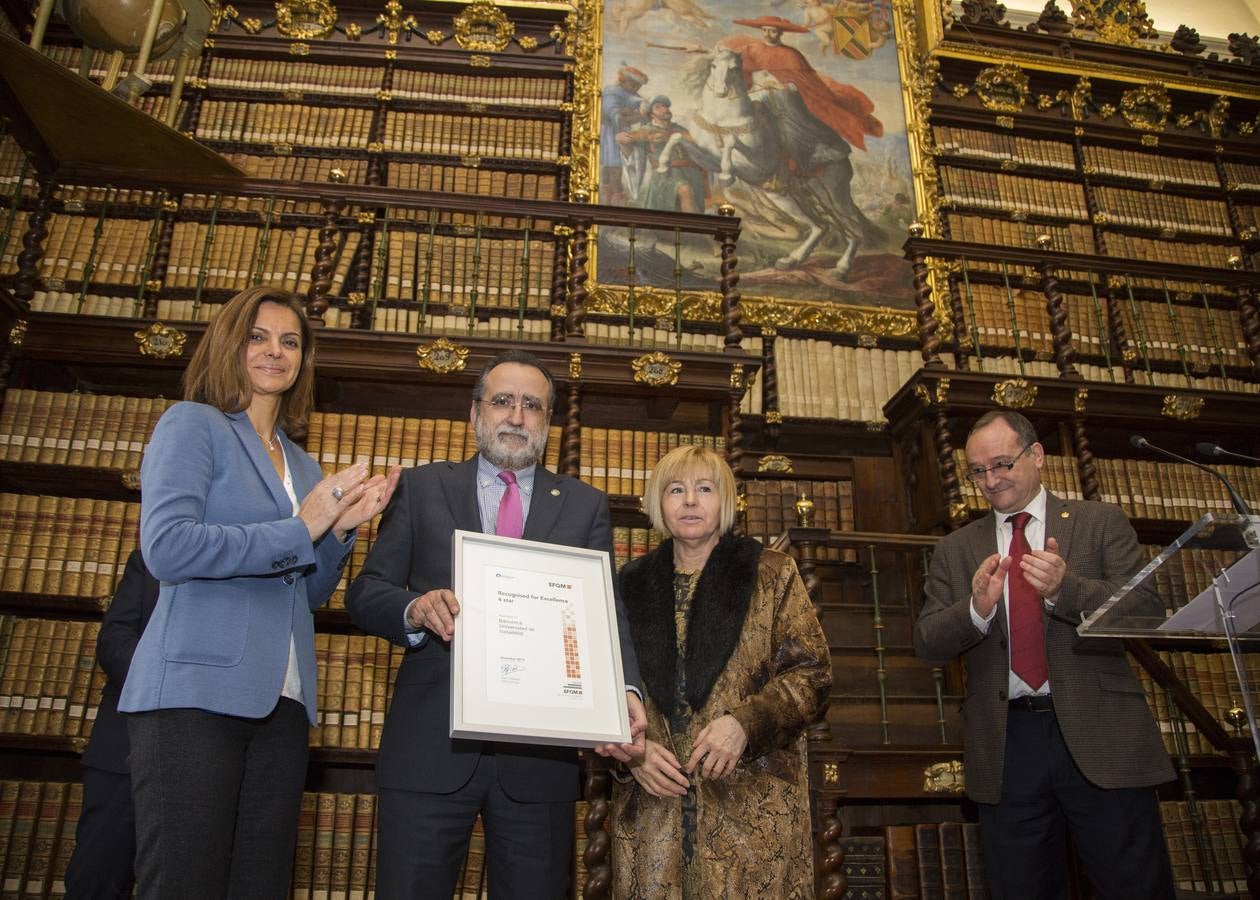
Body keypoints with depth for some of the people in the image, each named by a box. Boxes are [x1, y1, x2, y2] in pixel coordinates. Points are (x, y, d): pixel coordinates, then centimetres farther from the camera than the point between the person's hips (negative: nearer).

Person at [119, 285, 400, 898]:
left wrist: (342, 527, 2)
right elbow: (166, 547, -14)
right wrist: (299, 530, -11)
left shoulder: (301, 465, 19)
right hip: (197, 691, -6)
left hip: (280, 702, 6)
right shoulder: (192, 424, 1)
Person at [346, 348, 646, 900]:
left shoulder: (586, 506, 9)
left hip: (540, 754, 1)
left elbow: (606, 614, 1)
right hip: (430, 746, 0)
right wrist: (414, 609, -19)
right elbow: (365, 594, 4)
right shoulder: (422, 488, 8)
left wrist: (625, 692, -19)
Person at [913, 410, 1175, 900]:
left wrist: (1064, 588, -23)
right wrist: (977, 608, -18)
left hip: (1100, 736, -2)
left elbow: (1144, 610, -5)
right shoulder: (955, 550, 10)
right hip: (1005, 745, 2)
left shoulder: (1101, 522, 6)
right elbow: (926, 644, 3)